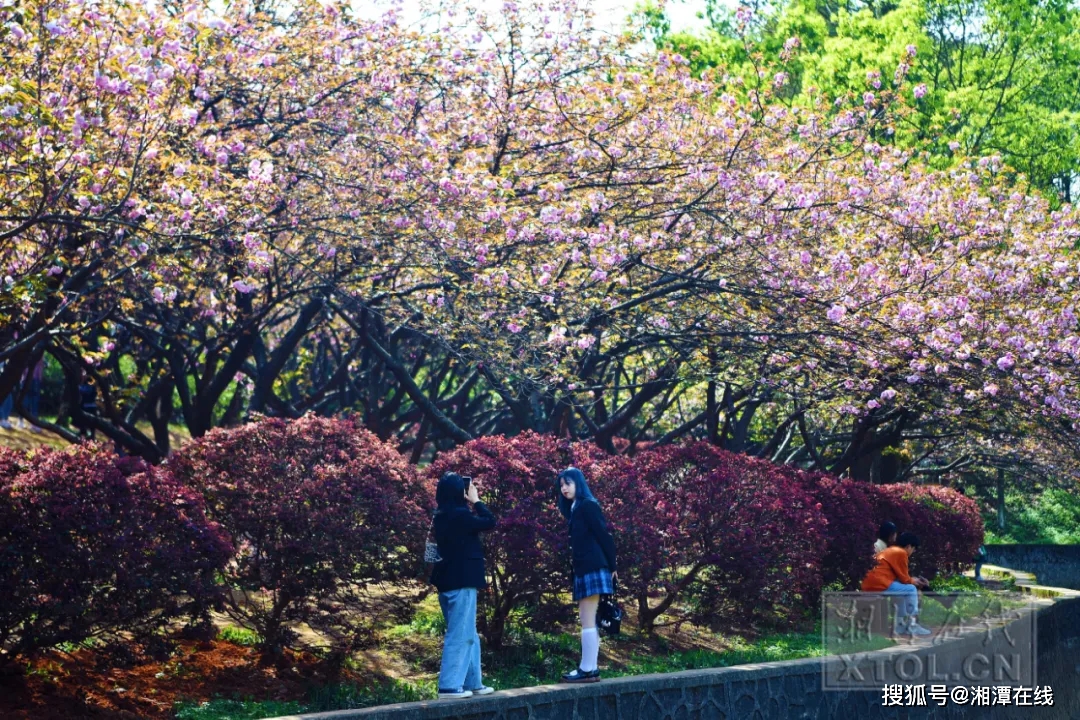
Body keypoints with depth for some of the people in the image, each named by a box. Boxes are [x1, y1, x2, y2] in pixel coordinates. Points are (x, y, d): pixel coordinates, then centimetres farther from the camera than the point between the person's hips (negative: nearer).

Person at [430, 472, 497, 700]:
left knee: (468, 635, 16)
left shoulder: (443, 515, 11)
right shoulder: (458, 514, -17)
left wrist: (471, 503, 10)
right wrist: (475, 500, -3)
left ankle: (471, 682, 20)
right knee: (460, 634, -6)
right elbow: (489, 522, -12)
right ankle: (449, 685, -7)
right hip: (461, 581, -10)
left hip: (451, 580, 10)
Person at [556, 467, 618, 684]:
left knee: (587, 620, -9)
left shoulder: (587, 505, -9)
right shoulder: (575, 509, 19)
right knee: (587, 620, 9)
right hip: (584, 569, 10)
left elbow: (603, 535, -13)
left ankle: (588, 670, -9)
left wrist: (612, 566, -13)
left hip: (593, 569, -10)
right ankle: (591, 668, 11)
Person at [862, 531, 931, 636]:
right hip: (879, 585, -10)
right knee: (911, 589, -2)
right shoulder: (901, 553, -3)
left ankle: (900, 624, 21)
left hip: (870, 585, 10)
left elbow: (899, 576, 30)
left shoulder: (890, 551, 26)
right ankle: (911, 626, -2)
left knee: (904, 589, 27)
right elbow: (904, 578, -2)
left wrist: (912, 580, 23)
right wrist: (914, 581, 17)